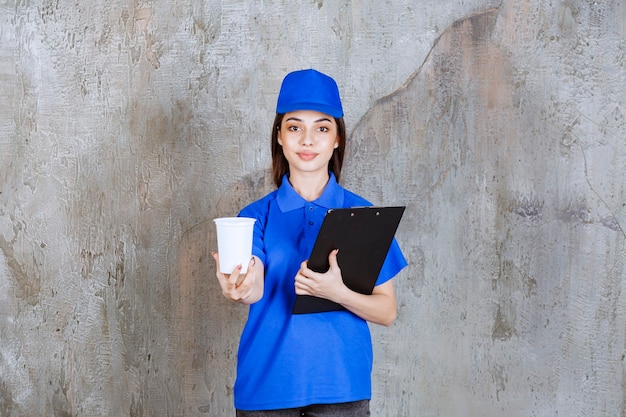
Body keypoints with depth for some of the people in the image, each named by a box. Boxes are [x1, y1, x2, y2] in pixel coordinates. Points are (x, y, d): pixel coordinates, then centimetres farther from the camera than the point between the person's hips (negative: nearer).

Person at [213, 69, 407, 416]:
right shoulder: (257, 216, 2)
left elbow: (387, 312, -2)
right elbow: (255, 290, -15)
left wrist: (337, 292, -21)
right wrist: (241, 289, -38)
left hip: (341, 385, 0)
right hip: (267, 385, 0)